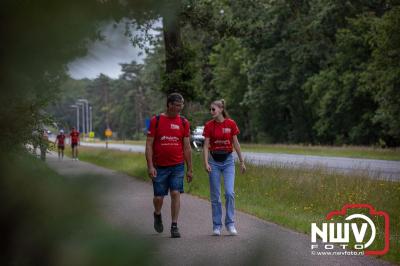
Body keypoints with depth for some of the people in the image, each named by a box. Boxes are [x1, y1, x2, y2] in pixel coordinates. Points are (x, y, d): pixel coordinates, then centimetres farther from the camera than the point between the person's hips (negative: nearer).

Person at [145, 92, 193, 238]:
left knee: (175, 194, -7)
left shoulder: (183, 122, 3)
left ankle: (174, 226, 1)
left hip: (177, 166, 1)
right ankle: (157, 215, 36)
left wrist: (189, 169, 5)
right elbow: (149, 145, -3)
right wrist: (150, 166, -10)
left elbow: (187, 147, 6)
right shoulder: (156, 120, -3)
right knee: (159, 197, 4)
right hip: (159, 167, -1)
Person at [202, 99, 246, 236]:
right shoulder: (209, 125, -3)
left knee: (230, 192, -12)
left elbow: (236, 143, 5)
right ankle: (217, 226, 12)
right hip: (214, 161, 0)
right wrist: (206, 163, -16)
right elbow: (206, 146, -5)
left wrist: (242, 161, 7)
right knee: (215, 196, 3)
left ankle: (230, 223, 0)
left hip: (228, 160, 0)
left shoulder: (231, 124, -2)